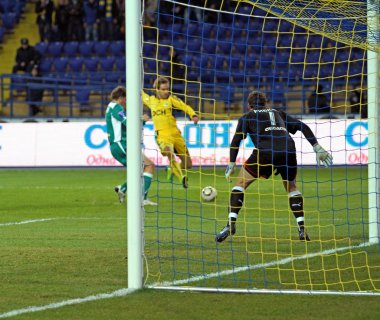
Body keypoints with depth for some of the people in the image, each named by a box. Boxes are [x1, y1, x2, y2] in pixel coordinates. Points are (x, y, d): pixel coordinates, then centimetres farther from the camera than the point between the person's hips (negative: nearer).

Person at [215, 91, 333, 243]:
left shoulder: (247, 117, 24)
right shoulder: (279, 114, 33)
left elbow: (236, 140, 12)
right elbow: (303, 127, 25)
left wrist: (231, 165, 14)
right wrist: (318, 148, 25)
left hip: (265, 151, -3)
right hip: (288, 150, 3)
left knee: (240, 183, 13)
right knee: (291, 187, 26)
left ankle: (231, 223, -2)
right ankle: (302, 228, 11)